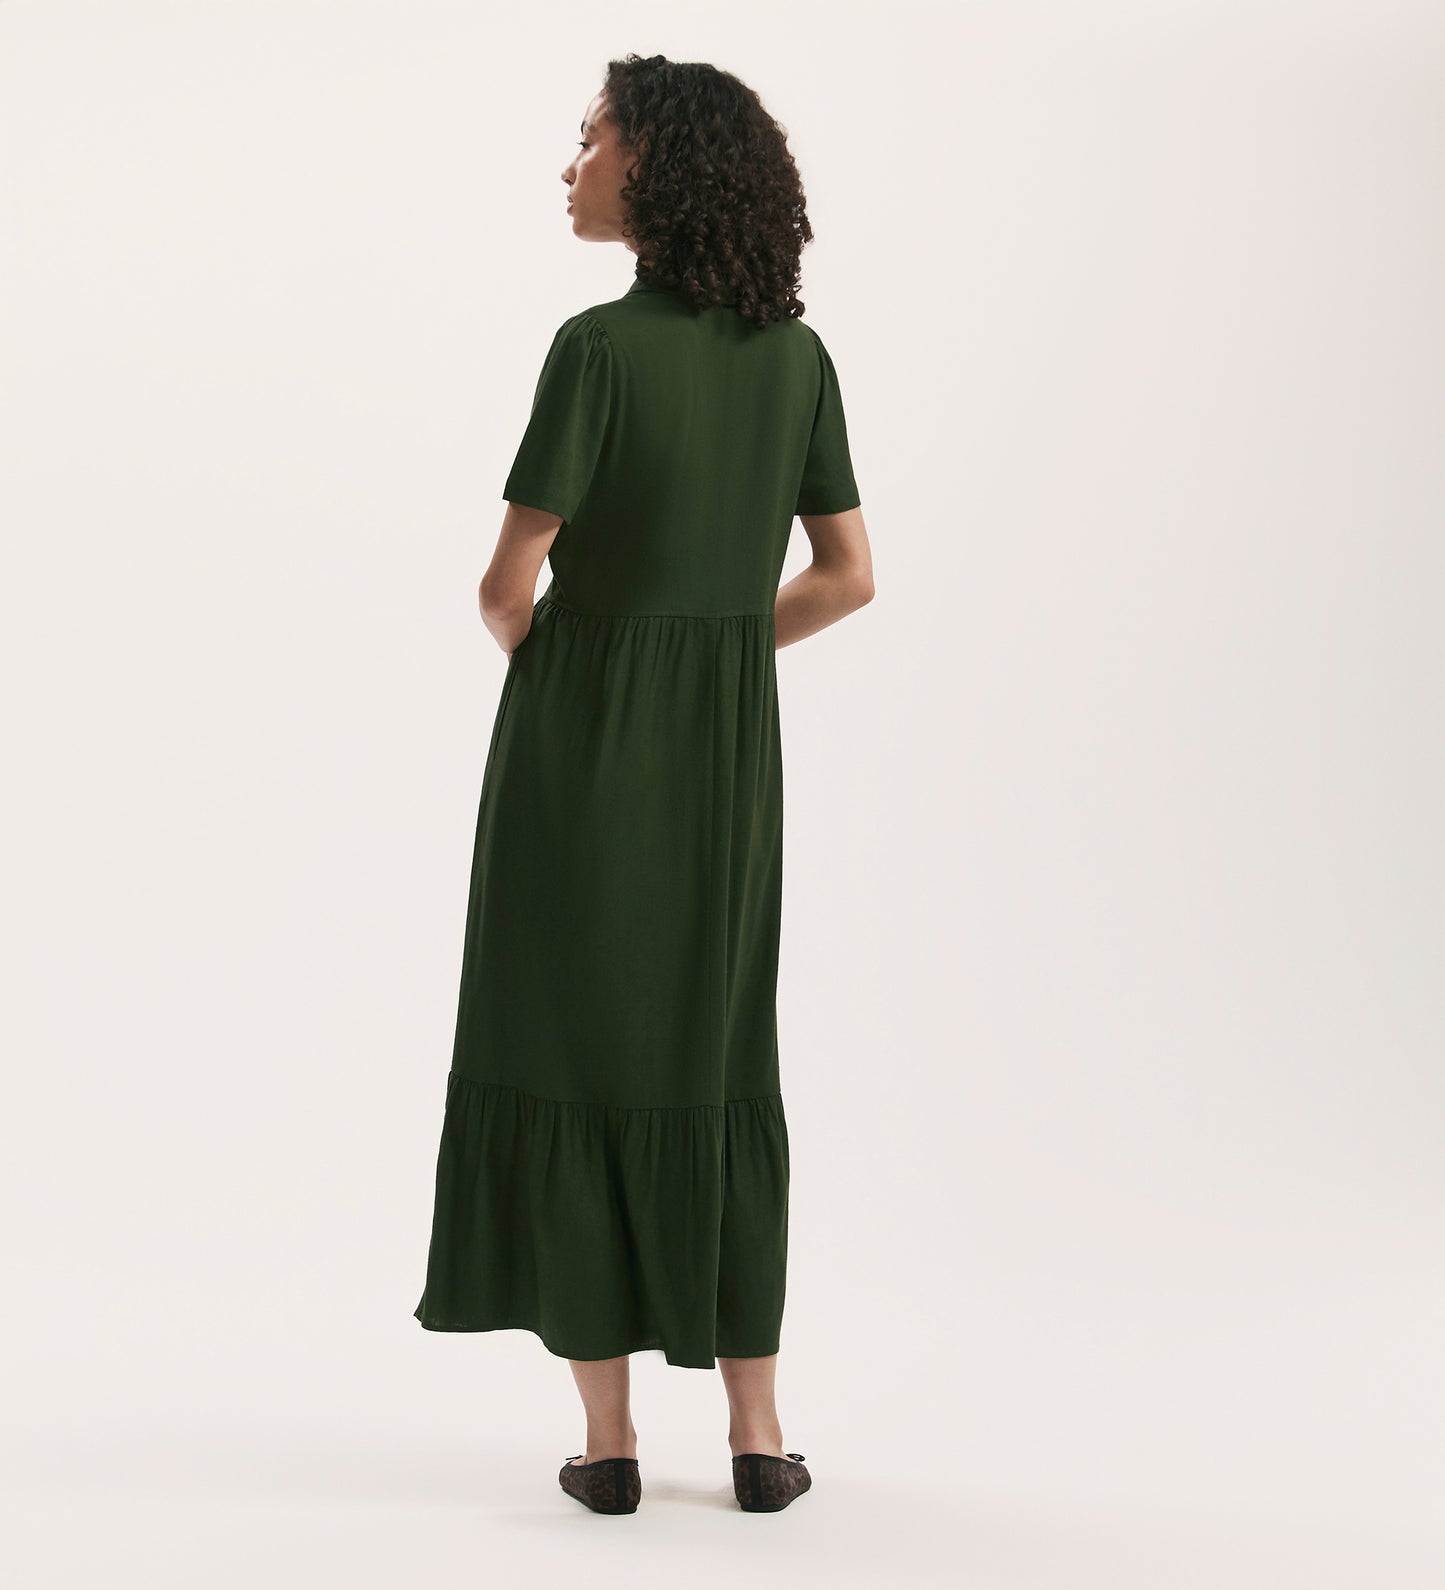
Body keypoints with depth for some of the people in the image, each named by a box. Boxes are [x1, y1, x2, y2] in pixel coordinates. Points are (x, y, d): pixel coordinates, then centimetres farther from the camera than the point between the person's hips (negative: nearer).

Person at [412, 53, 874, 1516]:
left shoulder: (599, 347, -15)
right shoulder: (796, 354, 3)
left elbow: (509, 586, -14)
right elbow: (845, 577, 7)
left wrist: (549, 663, 9)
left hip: (583, 733, -5)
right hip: (726, 743, 5)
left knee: (572, 1058, 6)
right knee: (715, 1070, 14)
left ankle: (608, 1437, 9)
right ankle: (756, 1432, 12)